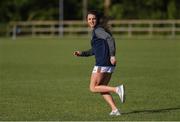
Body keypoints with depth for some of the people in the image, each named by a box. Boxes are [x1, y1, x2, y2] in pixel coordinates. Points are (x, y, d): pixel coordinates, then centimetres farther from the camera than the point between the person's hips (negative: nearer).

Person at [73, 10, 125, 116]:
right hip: (109, 65, 9)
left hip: (102, 63, -9)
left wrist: (112, 55, -30)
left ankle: (117, 89, -14)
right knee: (102, 88, 14)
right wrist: (81, 53, 20)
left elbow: (110, 39, -22)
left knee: (93, 88, -1)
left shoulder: (97, 30, -7)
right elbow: (94, 50, 30)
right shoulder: (96, 31, 22)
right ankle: (115, 110, 4)